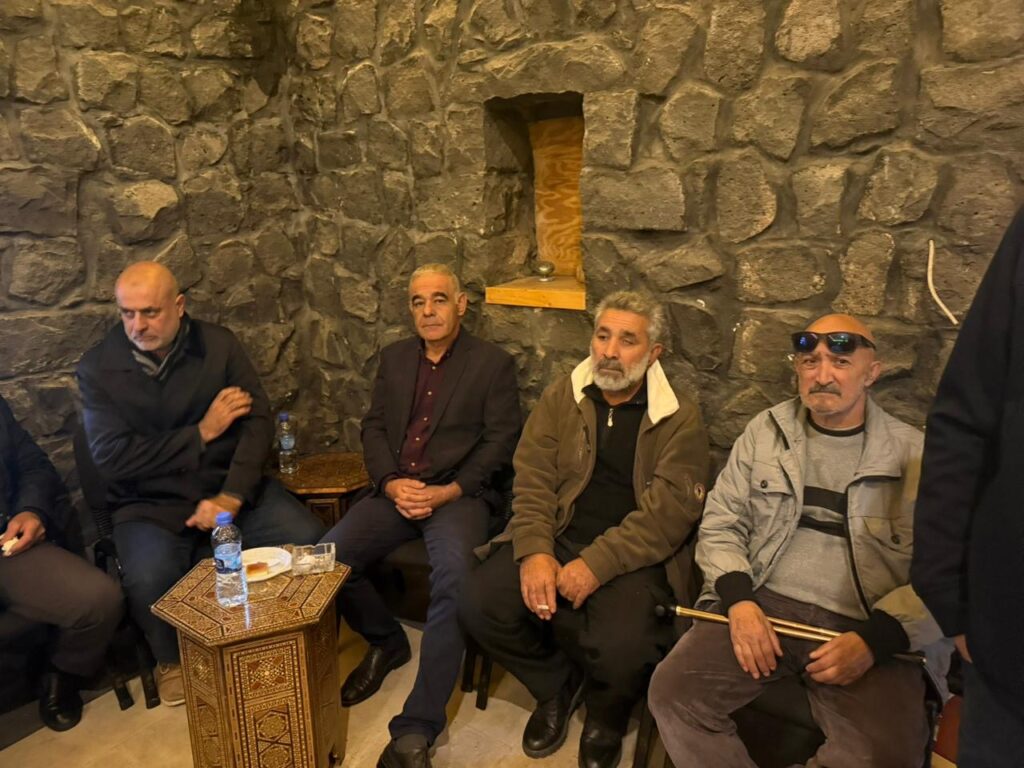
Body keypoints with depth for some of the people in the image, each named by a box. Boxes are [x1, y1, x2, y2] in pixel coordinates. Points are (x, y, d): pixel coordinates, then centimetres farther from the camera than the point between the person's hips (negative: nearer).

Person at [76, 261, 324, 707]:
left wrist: (230, 497, -21)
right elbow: (111, 457, -12)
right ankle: (171, 659, 5)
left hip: (231, 485, 2)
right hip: (149, 503, -1)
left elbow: (258, 422, -7)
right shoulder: (98, 368, -4)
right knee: (148, 578, -31)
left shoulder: (219, 345, -1)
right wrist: (203, 432, -14)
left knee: (310, 541, -20)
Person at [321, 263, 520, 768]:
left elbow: (499, 442, -2)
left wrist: (446, 492, -15)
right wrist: (391, 483, -6)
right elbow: (373, 427, 13)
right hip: (395, 490, 5)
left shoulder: (494, 363, 5)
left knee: (455, 574, -33)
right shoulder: (394, 358, 19)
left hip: (459, 493, -4)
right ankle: (386, 641, 12)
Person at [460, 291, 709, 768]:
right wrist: (534, 551, -16)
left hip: (633, 556, -3)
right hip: (557, 537, 3)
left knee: (622, 649, -29)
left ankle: (607, 711, 12)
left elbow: (670, 511, -10)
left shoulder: (679, 419, -2)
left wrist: (597, 564, -21)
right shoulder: (561, 397, 8)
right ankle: (556, 684, 14)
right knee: (479, 605, -19)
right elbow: (532, 479, 2)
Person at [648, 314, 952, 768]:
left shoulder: (915, 455, 2)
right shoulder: (765, 431, 9)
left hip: (870, 630, -1)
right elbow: (720, 524, 9)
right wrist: (740, 601, -9)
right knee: (672, 693, -18)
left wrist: (872, 640, -15)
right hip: (761, 607, 2)